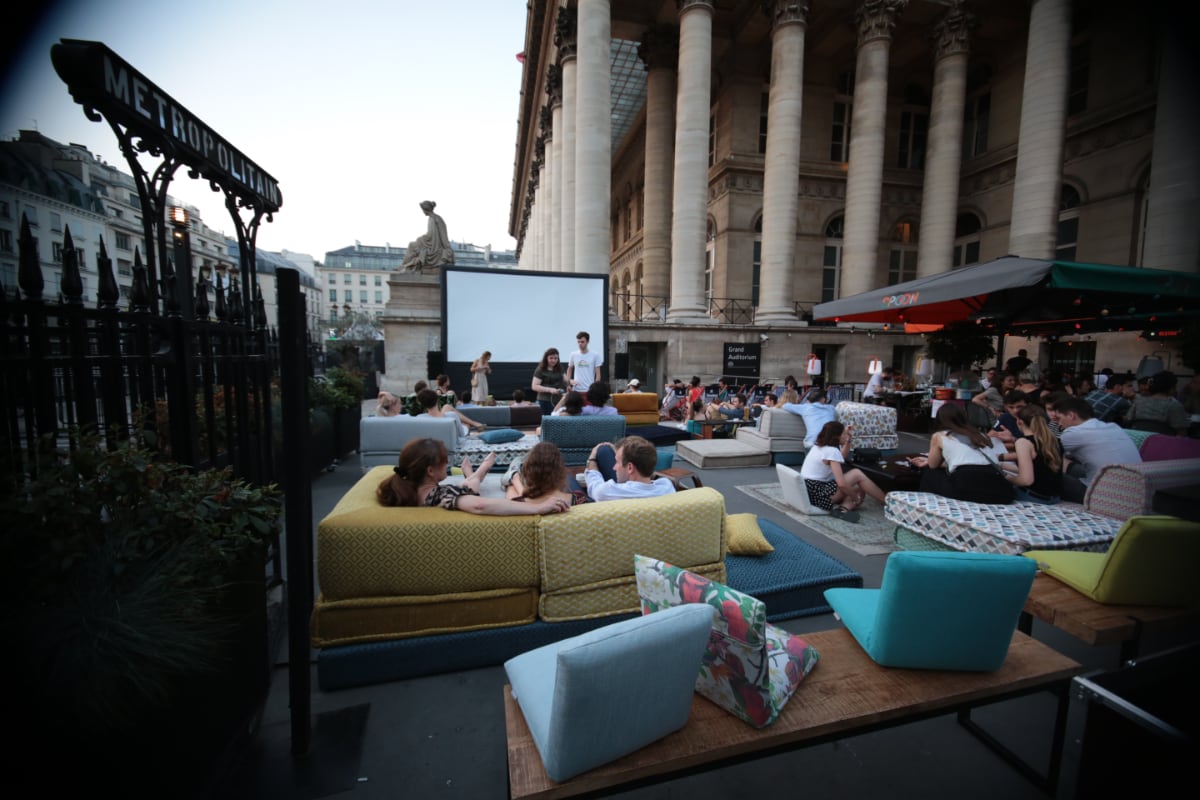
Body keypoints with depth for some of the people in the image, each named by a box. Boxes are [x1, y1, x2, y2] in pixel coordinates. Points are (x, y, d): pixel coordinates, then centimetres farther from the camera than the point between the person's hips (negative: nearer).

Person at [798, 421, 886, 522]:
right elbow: (842, 484, -22)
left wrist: (848, 439, 19)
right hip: (817, 494, -9)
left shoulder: (819, 446, 12)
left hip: (809, 491, 9)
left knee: (860, 490, 13)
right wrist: (856, 497, -4)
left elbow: (841, 458, 32)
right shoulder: (832, 451, -14)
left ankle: (843, 508, -11)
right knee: (857, 474, -2)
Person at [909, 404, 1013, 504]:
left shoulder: (939, 436, 16)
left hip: (965, 485, -4)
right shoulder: (979, 434, 30)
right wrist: (928, 461, 52)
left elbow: (933, 465, 28)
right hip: (999, 488, 4)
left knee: (929, 474, 24)